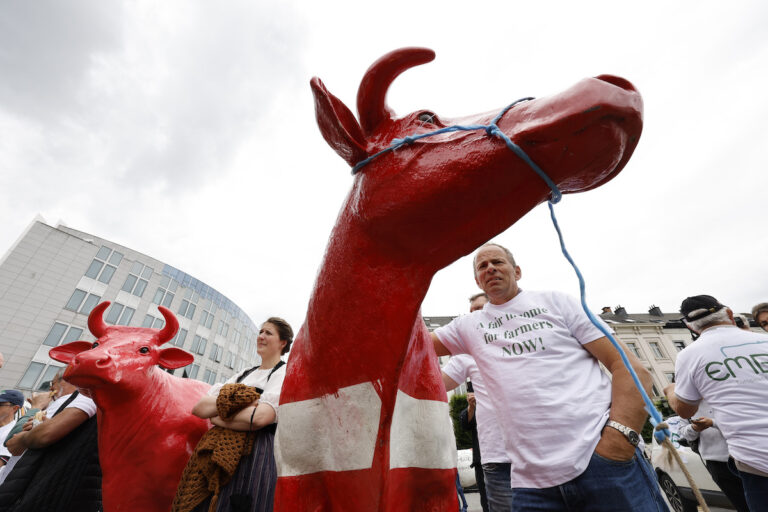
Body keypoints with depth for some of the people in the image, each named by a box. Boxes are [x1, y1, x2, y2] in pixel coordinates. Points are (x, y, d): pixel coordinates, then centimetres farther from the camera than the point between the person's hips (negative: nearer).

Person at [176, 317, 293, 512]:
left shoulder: (284, 373, -7)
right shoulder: (242, 374, 15)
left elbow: (259, 418, -22)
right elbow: (198, 408, 6)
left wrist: (216, 418, -6)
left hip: (255, 457, -6)